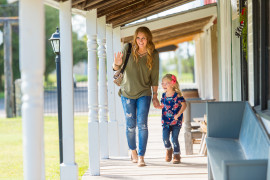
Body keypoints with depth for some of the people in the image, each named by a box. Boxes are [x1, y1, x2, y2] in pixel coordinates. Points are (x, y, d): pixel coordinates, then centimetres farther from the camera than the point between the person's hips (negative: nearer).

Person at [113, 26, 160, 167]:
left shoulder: (153, 55, -5)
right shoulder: (128, 49, -8)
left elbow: (154, 77, 2)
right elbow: (116, 68, 0)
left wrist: (155, 96, 3)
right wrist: (117, 64, -24)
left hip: (144, 93, 0)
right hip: (127, 92, 1)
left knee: (142, 124, -11)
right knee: (130, 125, 5)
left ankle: (141, 156, -8)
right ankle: (133, 151, 29)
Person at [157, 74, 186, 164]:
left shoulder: (177, 95, -12)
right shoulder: (164, 95, 5)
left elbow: (184, 105, -12)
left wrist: (178, 114, -18)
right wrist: (157, 106, -3)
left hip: (176, 121, -4)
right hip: (166, 121, 4)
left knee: (174, 138, -5)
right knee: (165, 137, -7)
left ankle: (177, 155, 11)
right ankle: (168, 150, 23)